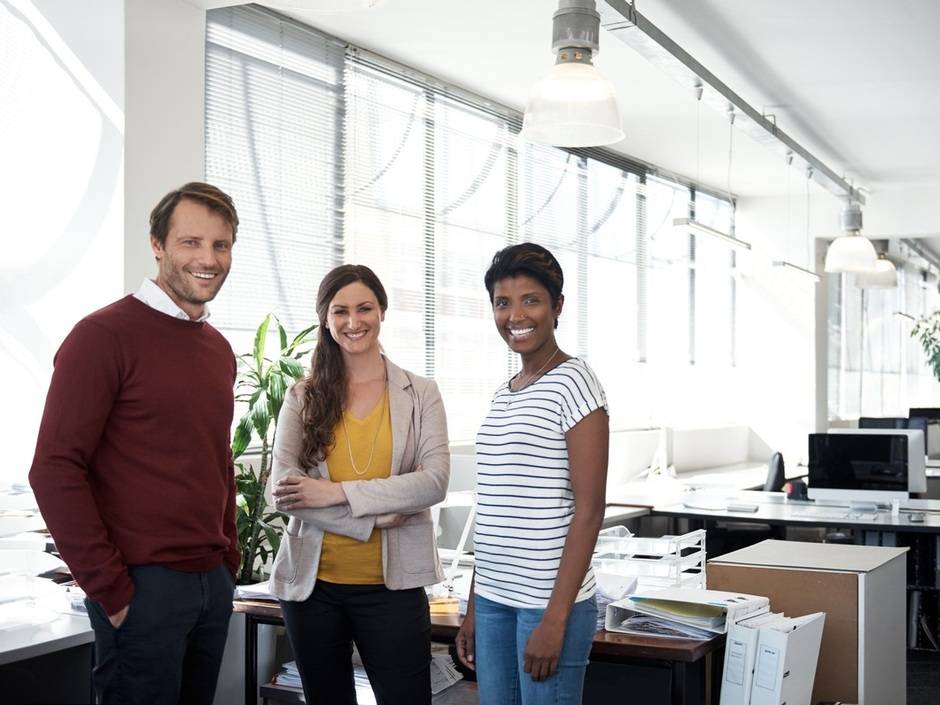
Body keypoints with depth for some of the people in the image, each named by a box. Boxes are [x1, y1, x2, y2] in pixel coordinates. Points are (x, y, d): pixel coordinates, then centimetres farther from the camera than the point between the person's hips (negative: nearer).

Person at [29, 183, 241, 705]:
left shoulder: (219, 348, 13)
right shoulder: (105, 334, -10)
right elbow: (55, 469, -15)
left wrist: (230, 559, 13)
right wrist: (110, 589, -15)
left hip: (213, 583, 7)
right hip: (143, 584, -7)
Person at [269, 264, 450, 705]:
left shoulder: (420, 394, 2)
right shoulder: (302, 397, 3)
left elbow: (434, 482, -10)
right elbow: (283, 492, -8)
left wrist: (337, 492, -17)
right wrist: (372, 519, -16)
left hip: (392, 584, -1)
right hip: (312, 582, 1)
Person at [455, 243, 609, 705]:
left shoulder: (573, 382, -9)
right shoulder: (503, 394, 12)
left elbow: (589, 509, -13)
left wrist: (556, 617, -17)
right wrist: (474, 606, 14)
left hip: (549, 601, -7)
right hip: (493, 598, 7)